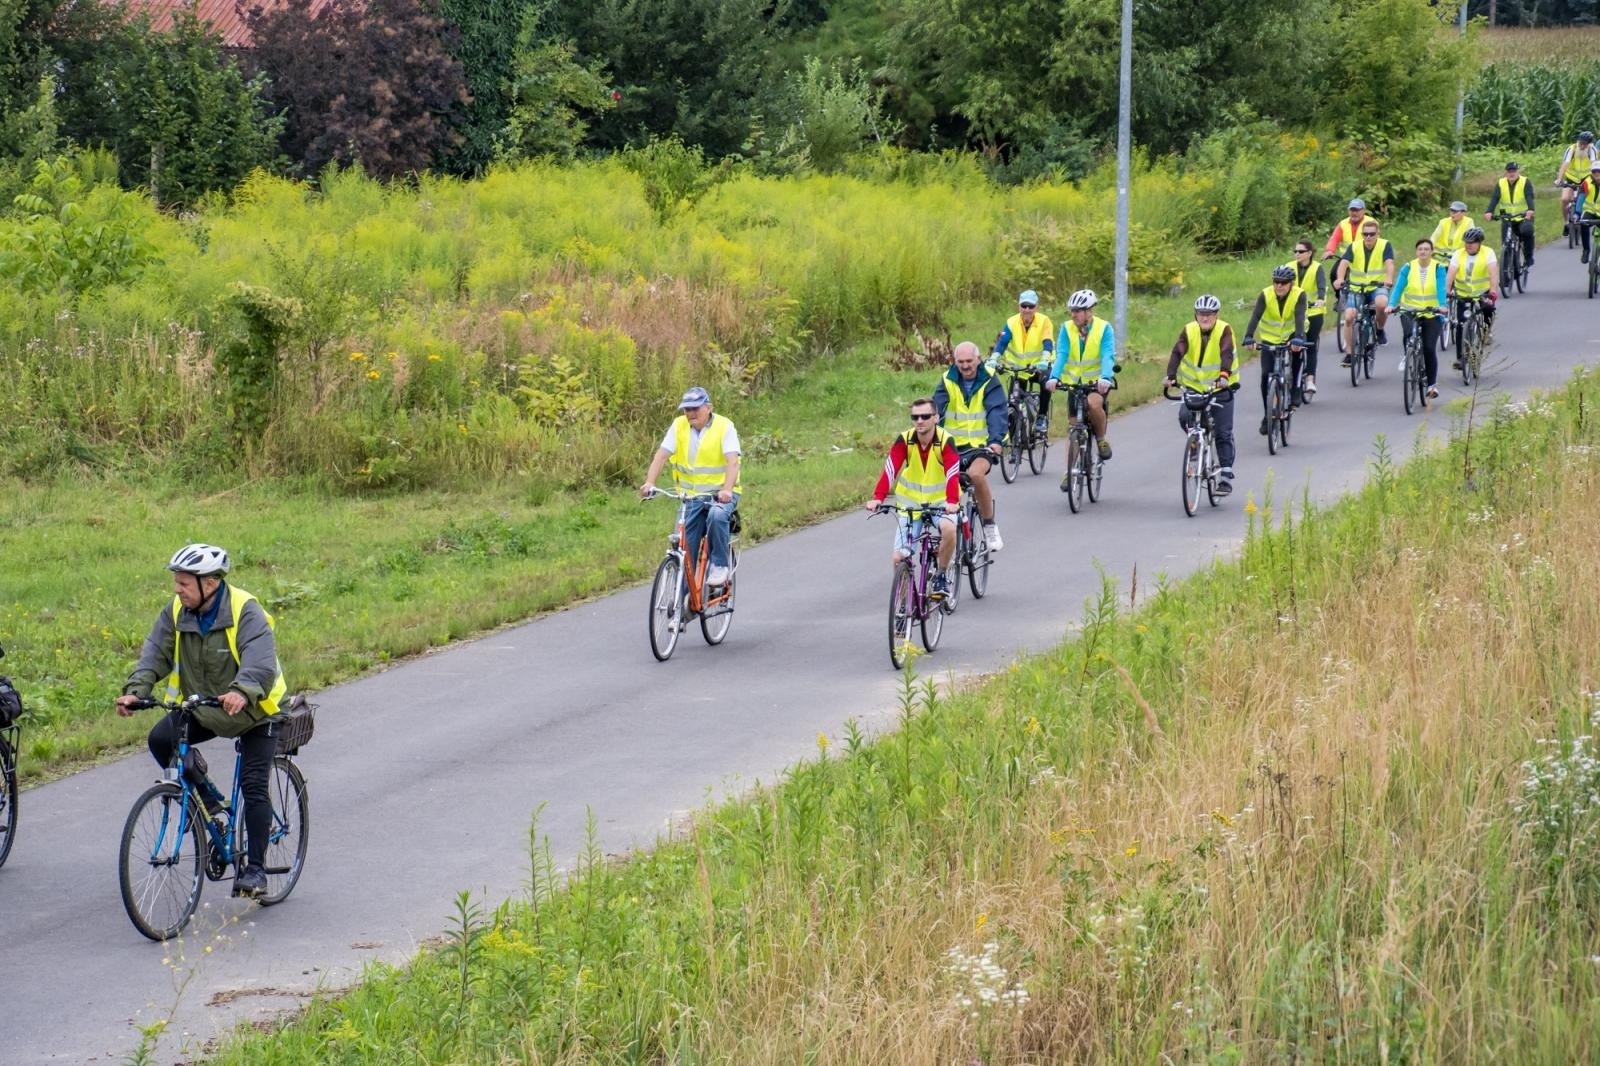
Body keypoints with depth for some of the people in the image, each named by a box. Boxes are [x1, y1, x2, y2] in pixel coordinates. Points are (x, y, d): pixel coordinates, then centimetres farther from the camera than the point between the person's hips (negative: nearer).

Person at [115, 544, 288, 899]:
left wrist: (241, 692, -57)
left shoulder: (245, 611, -24)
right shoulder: (175, 613, -7)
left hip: (253, 711, -5)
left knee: (253, 787, -11)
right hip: (202, 709, 5)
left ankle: (255, 870, 0)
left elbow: (260, 661, -37)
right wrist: (135, 691, -32)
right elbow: (155, 653, -14)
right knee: (159, 739, -20)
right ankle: (207, 799, 2)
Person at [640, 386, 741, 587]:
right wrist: (649, 482, -26)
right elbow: (661, 455, -9)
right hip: (691, 495, 3)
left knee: (717, 516, -36)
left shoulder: (724, 427, -11)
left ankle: (719, 565, -18)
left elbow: (732, 462, -23)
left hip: (721, 493, -3)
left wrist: (727, 490, -41)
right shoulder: (679, 425, -2)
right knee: (686, 548, -4)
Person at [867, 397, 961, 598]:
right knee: (898, 558, -8)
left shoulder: (945, 441, -18)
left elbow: (953, 473, -30)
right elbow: (890, 470, -24)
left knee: (948, 529, -35)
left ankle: (942, 576, -11)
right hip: (911, 502, 2)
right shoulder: (904, 440, -13)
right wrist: (877, 498, -39)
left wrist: (952, 501, -47)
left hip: (940, 500, -2)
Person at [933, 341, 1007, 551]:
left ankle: (990, 526, -16)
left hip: (981, 446, -3)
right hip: (953, 445, 3)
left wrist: (996, 440, -33)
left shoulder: (989, 382, -3)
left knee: (976, 473, -33)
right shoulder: (947, 382, 3)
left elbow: (996, 413, -15)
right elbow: (935, 410, -8)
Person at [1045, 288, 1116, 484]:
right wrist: (1054, 378, -35)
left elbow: (1107, 356, -23)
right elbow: (1061, 355, -17)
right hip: (1074, 382, 3)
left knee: (1094, 403, -34)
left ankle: (1101, 439, -7)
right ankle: (1070, 472, 9)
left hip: (1097, 382, -3)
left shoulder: (1104, 328, -12)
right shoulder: (1067, 329, -6)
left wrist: (1105, 378, -42)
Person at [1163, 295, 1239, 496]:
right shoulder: (1189, 331, -8)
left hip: (1220, 388, -2)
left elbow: (1226, 354, -28)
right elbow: (1177, 353, -20)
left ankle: (1226, 476, 5)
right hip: (1193, 386, 2)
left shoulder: (1224, 331, -13)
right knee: (1185, 416, -24)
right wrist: (1171, 376, -38)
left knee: (1223, 433, -2)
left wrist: (1224, 375, -47)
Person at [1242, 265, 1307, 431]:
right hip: (1269, 338, 1)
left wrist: (1298, 339, -51)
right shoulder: (1266, 295, -19)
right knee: (1266, 375, -9)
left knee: (1297, 351, -33)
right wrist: (1249, 338, -47)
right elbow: (1255, 316, -31)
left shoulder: (1299, 295, -21)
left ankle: (1295, 393, -14)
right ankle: (1267, 416, 6)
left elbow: (1299, 318, -35)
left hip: (1290, 335, -1)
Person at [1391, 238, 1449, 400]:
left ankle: (1432, 384, 9)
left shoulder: (1438, 268, -6)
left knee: (1429, 348, -5)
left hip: (1432, 313, 0)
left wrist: (1442, 306, -34)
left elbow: (1441, 288, -17)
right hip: (1410, 311, 0)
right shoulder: (1408, 268, -3)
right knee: (1410, 334, -32)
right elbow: (1398, 288, -11)